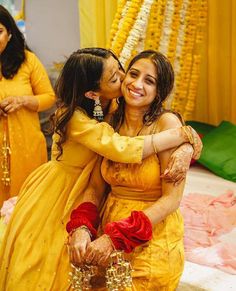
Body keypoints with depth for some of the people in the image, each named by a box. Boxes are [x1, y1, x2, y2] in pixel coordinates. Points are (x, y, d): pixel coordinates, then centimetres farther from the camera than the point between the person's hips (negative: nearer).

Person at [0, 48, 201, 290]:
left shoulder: (111, 107, -9)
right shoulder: (76, 118, -30)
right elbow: (123, 149, -43)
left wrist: (183, 149, -32)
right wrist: (181, 135, -36)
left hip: (83, 193, 6)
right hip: (54, 197, -6)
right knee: (43, 270, 10)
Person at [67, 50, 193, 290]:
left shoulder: (167, 123, -17)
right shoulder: (111, 124, -1)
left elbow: (172, 198, -19)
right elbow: (96, 187, -2)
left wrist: (116, 237, -23)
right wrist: (81, 227, -21)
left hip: (153, 241, -5)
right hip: (109, 228, 5)